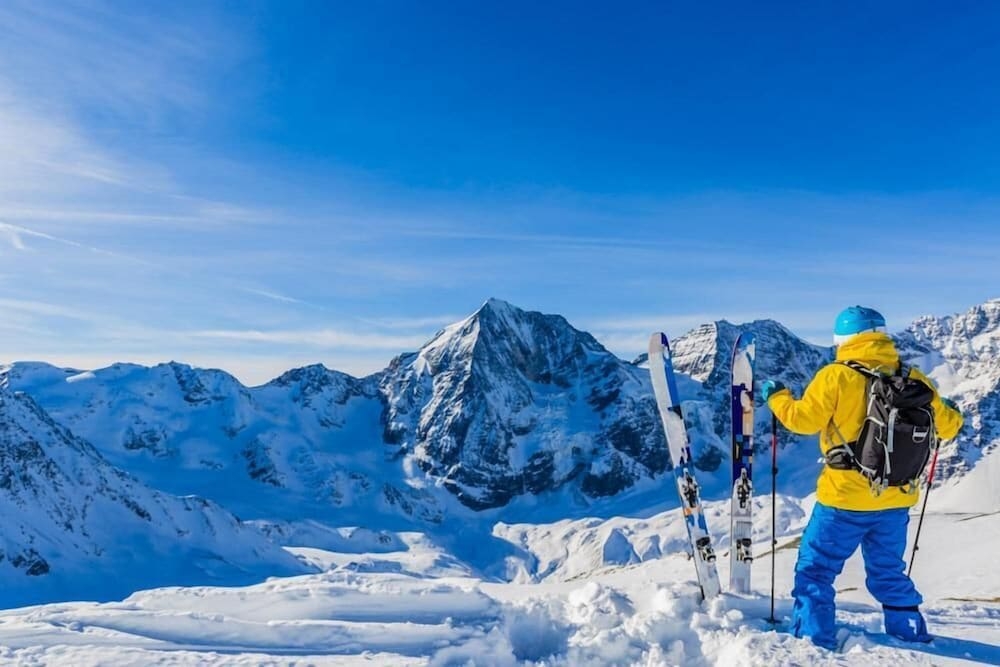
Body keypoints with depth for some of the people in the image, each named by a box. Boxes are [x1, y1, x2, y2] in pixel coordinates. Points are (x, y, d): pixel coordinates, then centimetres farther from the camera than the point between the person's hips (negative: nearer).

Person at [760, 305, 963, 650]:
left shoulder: (836, 377, -15)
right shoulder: (912, 379, -2)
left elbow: (802, 419, -11)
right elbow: (946, 426, 8)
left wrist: (775, 395, 6)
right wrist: (953, 415, 31)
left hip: (845, 499, -5)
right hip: (896, 500, 5)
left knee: (815, 569, 9)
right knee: (888, 571, 25)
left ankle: (815, 640, 7)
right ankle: (911, 633, 33)